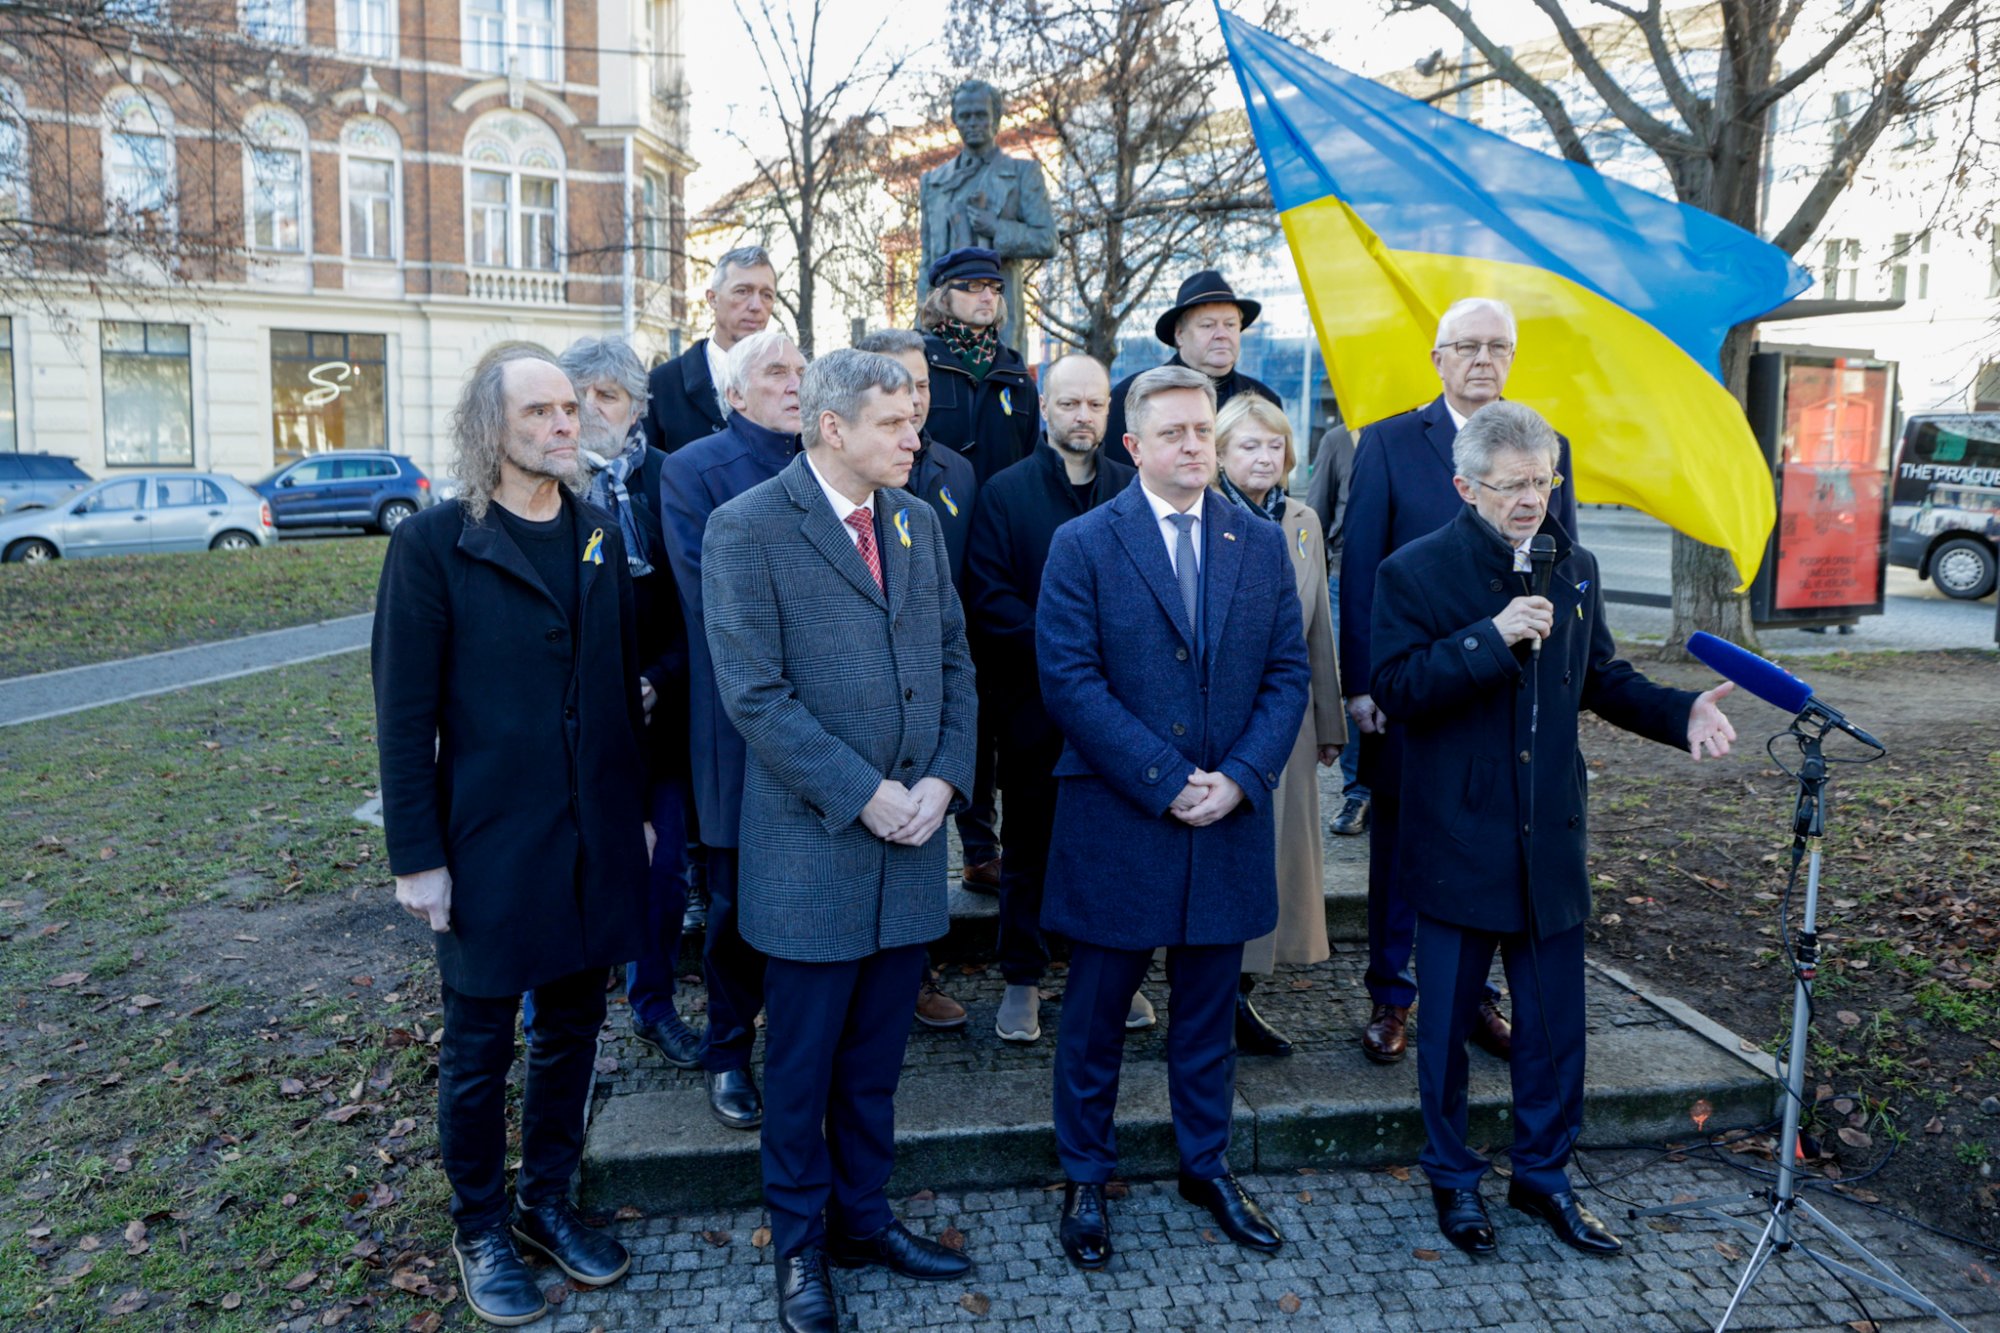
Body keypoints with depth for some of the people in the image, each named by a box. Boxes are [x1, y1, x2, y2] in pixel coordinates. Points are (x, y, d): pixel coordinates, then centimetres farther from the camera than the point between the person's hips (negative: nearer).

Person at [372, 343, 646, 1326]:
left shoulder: (599, 535, 5)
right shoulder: (434, 543, -9)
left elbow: (623, 685, 9)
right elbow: (404, 714, -8)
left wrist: (638, 808, 9)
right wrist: (418, 857, -10)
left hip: (595, 839, 5)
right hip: (488, 842, -4)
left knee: (571, 1031, 16)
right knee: (477, 1049, 11)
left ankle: (548, 1201, 36)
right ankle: (480, 1231, 31)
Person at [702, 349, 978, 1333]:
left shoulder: (917, 521, 9)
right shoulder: (747, 528, -10)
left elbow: (954, 659, 10)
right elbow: (754, 693, -15)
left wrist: (944, 778, -4)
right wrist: (861, 794, -16)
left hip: (912, 841, 5)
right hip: (813, 847, -5)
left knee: (875, 1058, 17)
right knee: (802, 1065, 11)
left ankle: (863, 1218, 36)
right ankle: (799, 1246, 30)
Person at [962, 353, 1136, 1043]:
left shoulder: (1135, 490, 6)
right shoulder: (1005, 491, 0)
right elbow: (988, 598, -7)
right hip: (1033, 702, -1)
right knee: (1028, 848, 9)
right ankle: (1021, 980, 23)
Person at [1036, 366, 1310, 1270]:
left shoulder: (1262, 545, 7)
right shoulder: (1083, 544, -5)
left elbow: (1289, 673, 5)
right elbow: (1068, 680, -12)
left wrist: (1241, 777, -10)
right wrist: (1165, 782, -16)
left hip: (1229, 820, 4)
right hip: (1115, 822, -3)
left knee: (1209, 1010, 17)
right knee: (1096, 1014, 10)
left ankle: (1207, 1166, 36)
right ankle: (1085, 1178, 29)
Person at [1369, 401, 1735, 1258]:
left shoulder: (1576, 569, 7)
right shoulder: (1416, 572, -8)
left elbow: (1601, 678, 13)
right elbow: (1395, 689, -17)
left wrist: (1680, 713, -4)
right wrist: (1490, 637, -26)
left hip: (1551, 841, 4)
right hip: (1458, 842, -4)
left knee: (1555, 1023, 13)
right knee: (1449, 1022, 11)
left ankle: (1543, 1175, 33)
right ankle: (1452, 1177, 30)